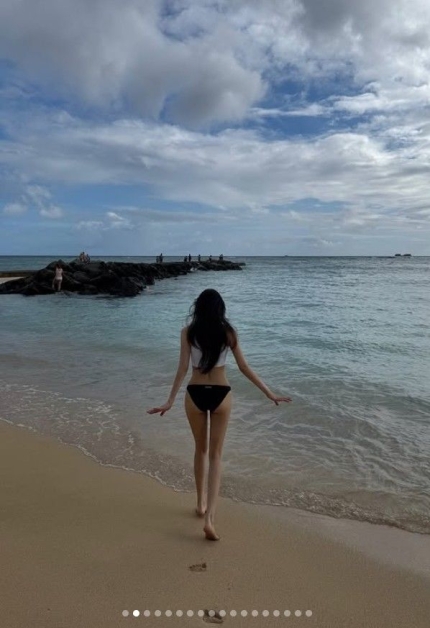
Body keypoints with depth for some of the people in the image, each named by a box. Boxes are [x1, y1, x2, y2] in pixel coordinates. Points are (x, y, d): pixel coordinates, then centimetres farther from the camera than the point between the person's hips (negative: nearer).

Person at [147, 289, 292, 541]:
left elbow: (183, 368, -10)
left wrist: (170, 401, -7)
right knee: (216, 455, 8)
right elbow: (244, 367, -3)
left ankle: (201, 503, 35)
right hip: (220, 395, 0)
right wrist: (269, 393, 4)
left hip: (195, 395, 1)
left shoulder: (188, 332, -5)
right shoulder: (228, 332, -4)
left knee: (201, 449, 22)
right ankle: (210, 517, -1)